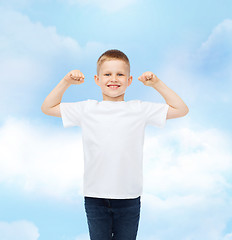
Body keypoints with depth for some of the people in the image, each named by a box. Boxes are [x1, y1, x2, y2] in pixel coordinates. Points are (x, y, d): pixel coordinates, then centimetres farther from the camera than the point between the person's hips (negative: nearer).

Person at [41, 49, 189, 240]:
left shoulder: (139, 109, 2)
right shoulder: (87, 109, 3)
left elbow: (181, 110, 6)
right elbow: (48, 108, 11)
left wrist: (156, 84, -2)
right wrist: (66, 82, 0)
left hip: (129, 197, 0)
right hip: (95, 197, 0)